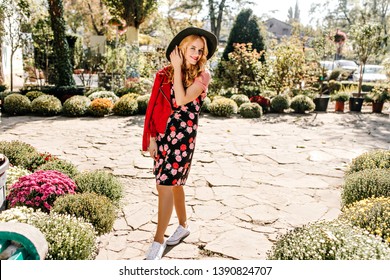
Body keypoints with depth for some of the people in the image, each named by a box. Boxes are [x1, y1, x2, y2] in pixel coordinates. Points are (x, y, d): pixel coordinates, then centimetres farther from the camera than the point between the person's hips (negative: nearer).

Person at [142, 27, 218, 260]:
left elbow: (181, 100, -19)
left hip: (183, 136, -4)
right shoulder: (166, 73, 6)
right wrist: (152, 138, 3)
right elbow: (155, 107, 6)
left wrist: (178, 68, -13)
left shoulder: (202, 75, -4)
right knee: (174, 183, 16)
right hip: (163, 134, 5)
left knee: (166, 185, -6)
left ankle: (159, 240, 7)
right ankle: (183, 226, 36)